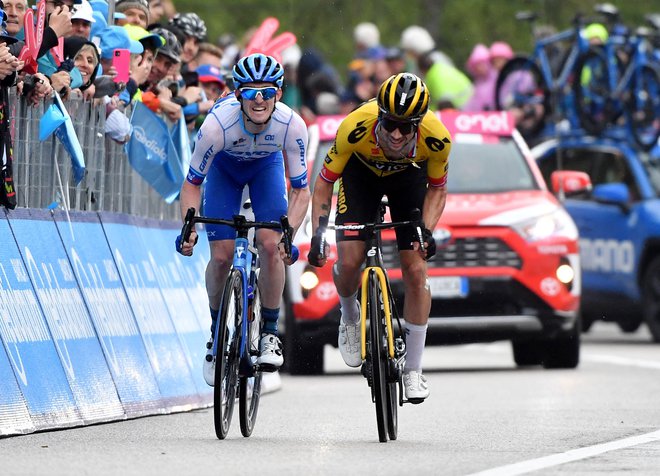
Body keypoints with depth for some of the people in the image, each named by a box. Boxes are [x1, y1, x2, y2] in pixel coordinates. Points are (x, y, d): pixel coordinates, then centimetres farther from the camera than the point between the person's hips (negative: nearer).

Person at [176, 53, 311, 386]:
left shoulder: (292, 125, -35)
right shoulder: (217, 124, -39)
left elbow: (300, 190, -24)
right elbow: (192, 183, -24)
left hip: (267, 165, 1)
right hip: (224, 167, -1)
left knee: (271, 245, -19)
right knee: (221, 255, -10)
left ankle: (270, 332, -2)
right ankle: (217, 331, 14)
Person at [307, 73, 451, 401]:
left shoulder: (436, 139, -35)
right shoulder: (355, 128, -39)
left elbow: (437, 189, -13)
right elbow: (324, 183, -24)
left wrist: (427, 231, -28)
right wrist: (317, 236, -33)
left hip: (409, 176, 0)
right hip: (362, 172, 0)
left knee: (415, 270, -8)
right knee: (349, 262, -14)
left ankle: (413, 371, 5)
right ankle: (350, 318, 23)